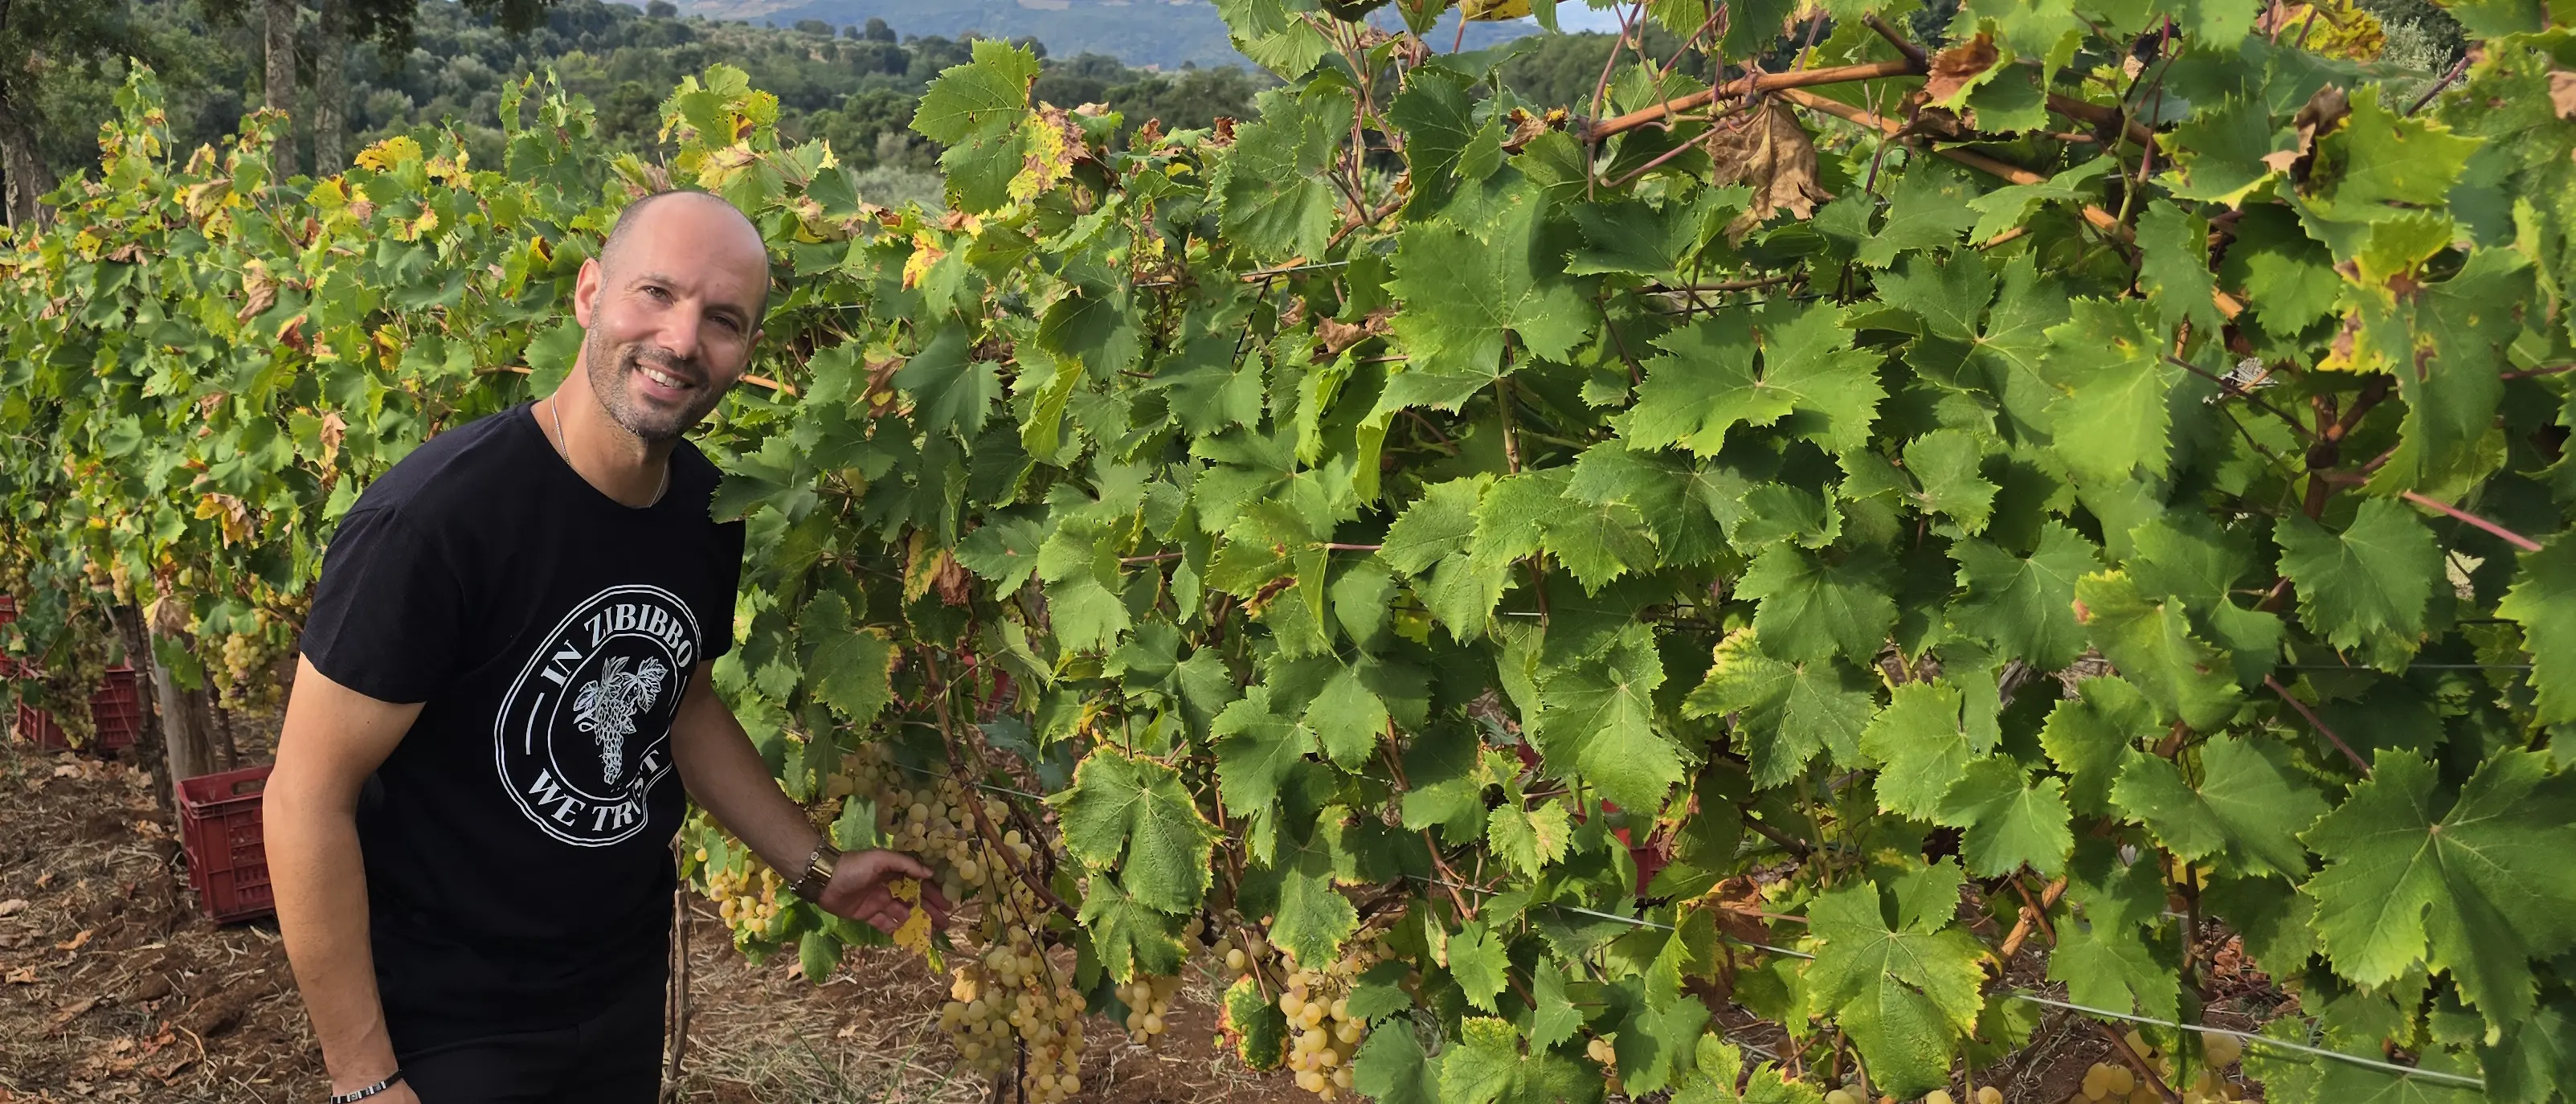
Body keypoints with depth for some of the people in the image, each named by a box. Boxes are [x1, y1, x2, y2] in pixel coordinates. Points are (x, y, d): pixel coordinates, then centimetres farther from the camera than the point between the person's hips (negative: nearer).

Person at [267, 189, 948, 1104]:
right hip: (447, 1028, -6)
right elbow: (309, 798, -20)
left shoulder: (708, 509, -5)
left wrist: (816, 869, 7)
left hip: (628, 989, 7)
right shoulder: (432, 519, -25)